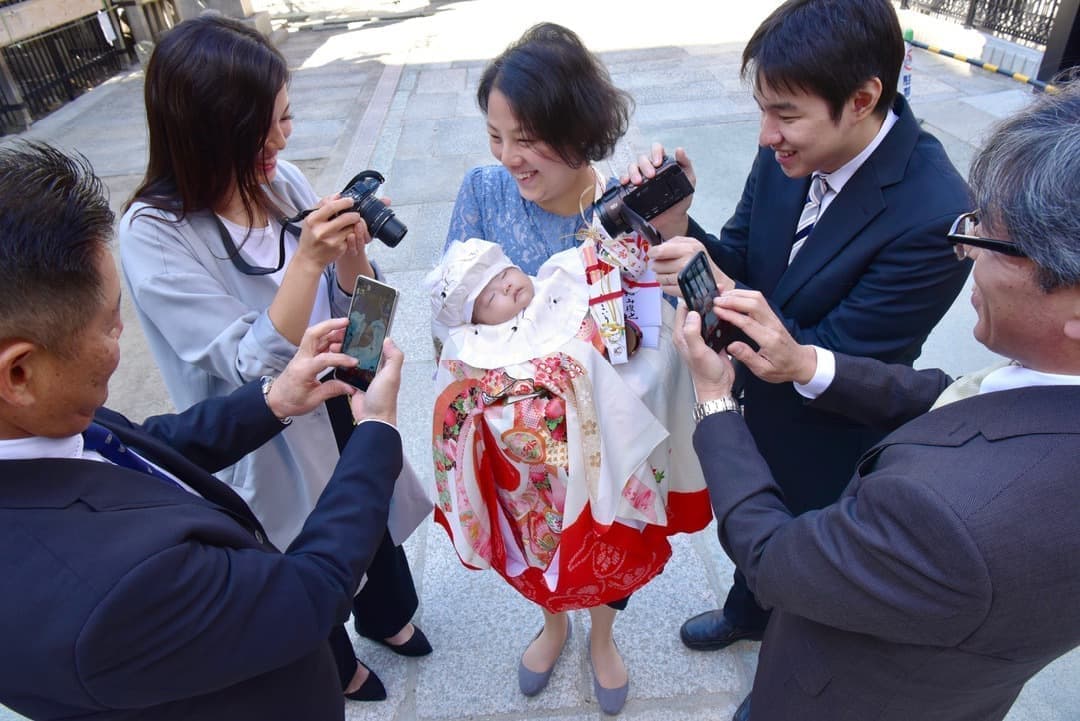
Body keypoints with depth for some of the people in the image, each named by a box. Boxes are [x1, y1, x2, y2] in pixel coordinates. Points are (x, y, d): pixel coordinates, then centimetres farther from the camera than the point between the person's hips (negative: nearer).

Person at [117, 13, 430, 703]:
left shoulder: (281, 180, -10)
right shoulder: (153, 233, -24)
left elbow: (351, 310, -4)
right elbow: (251, 366, -27)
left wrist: (351, 253, -25)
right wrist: (306, 260, -36)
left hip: (342, 403, 5)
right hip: (271, 437, -4)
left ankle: (385, 614, 60)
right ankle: (333, 666, 55)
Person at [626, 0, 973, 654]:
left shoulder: (935, 217, -34)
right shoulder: (788, 155, -16)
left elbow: (833, 363, -28)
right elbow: (740, 264, -8)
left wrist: (724, 295, -38)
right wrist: (677, 225, -27)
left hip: (831, 441, -5)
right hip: (761, 407, 6)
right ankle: (747, 613, 65)